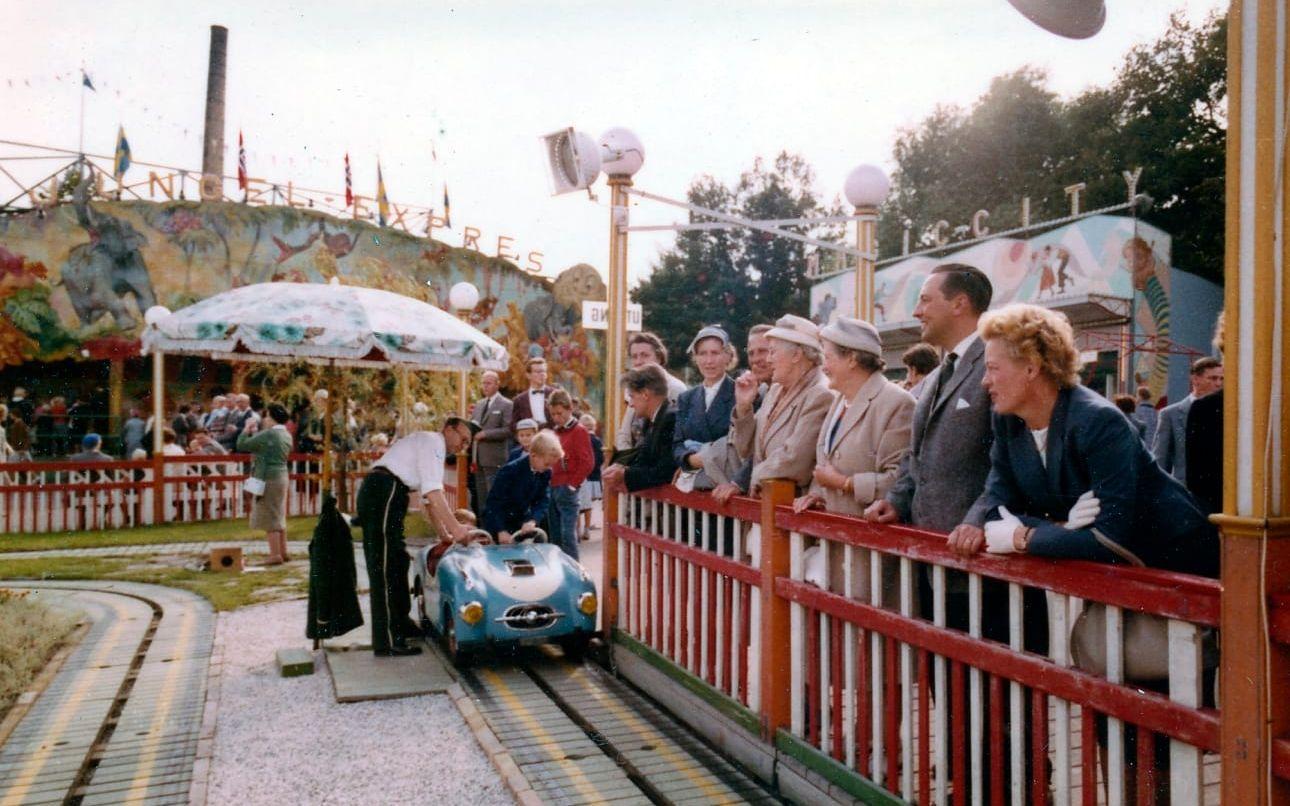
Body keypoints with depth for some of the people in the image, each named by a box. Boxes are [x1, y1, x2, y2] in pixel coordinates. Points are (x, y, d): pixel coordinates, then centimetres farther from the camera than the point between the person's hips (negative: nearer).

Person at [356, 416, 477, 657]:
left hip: (384, 495, 10)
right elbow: (433, 493, -15)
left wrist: (443, 533, 23)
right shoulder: (431, 442, -5)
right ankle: (387, 641, -9)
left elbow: (429, 498, 27)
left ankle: (400, 623, 28)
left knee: (397, 560, 17)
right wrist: (455, 527, -14)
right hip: (383, 492, -10)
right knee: (385, 565, -10)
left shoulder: (435, 451, 25)